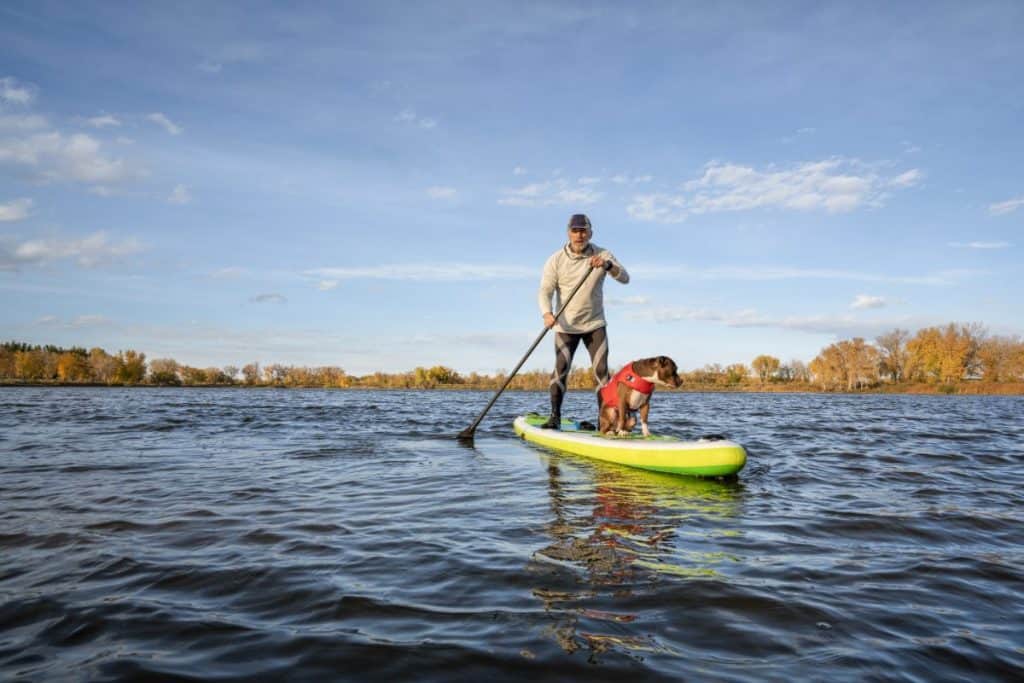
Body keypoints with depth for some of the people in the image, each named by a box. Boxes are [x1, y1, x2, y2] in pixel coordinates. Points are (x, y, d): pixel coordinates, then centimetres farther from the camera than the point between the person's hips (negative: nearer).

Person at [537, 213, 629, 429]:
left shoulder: (602, 255, -1)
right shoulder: (556, 260, -5)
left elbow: (625, 278, -11)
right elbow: (545, 291, -12)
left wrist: (607, 265, -31)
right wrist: (547, 314, -31)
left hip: (595, 325, 2)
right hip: (566, 326, -1)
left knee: (601, 371, -2)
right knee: (561, 369, -12)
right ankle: (555, 417, -3)